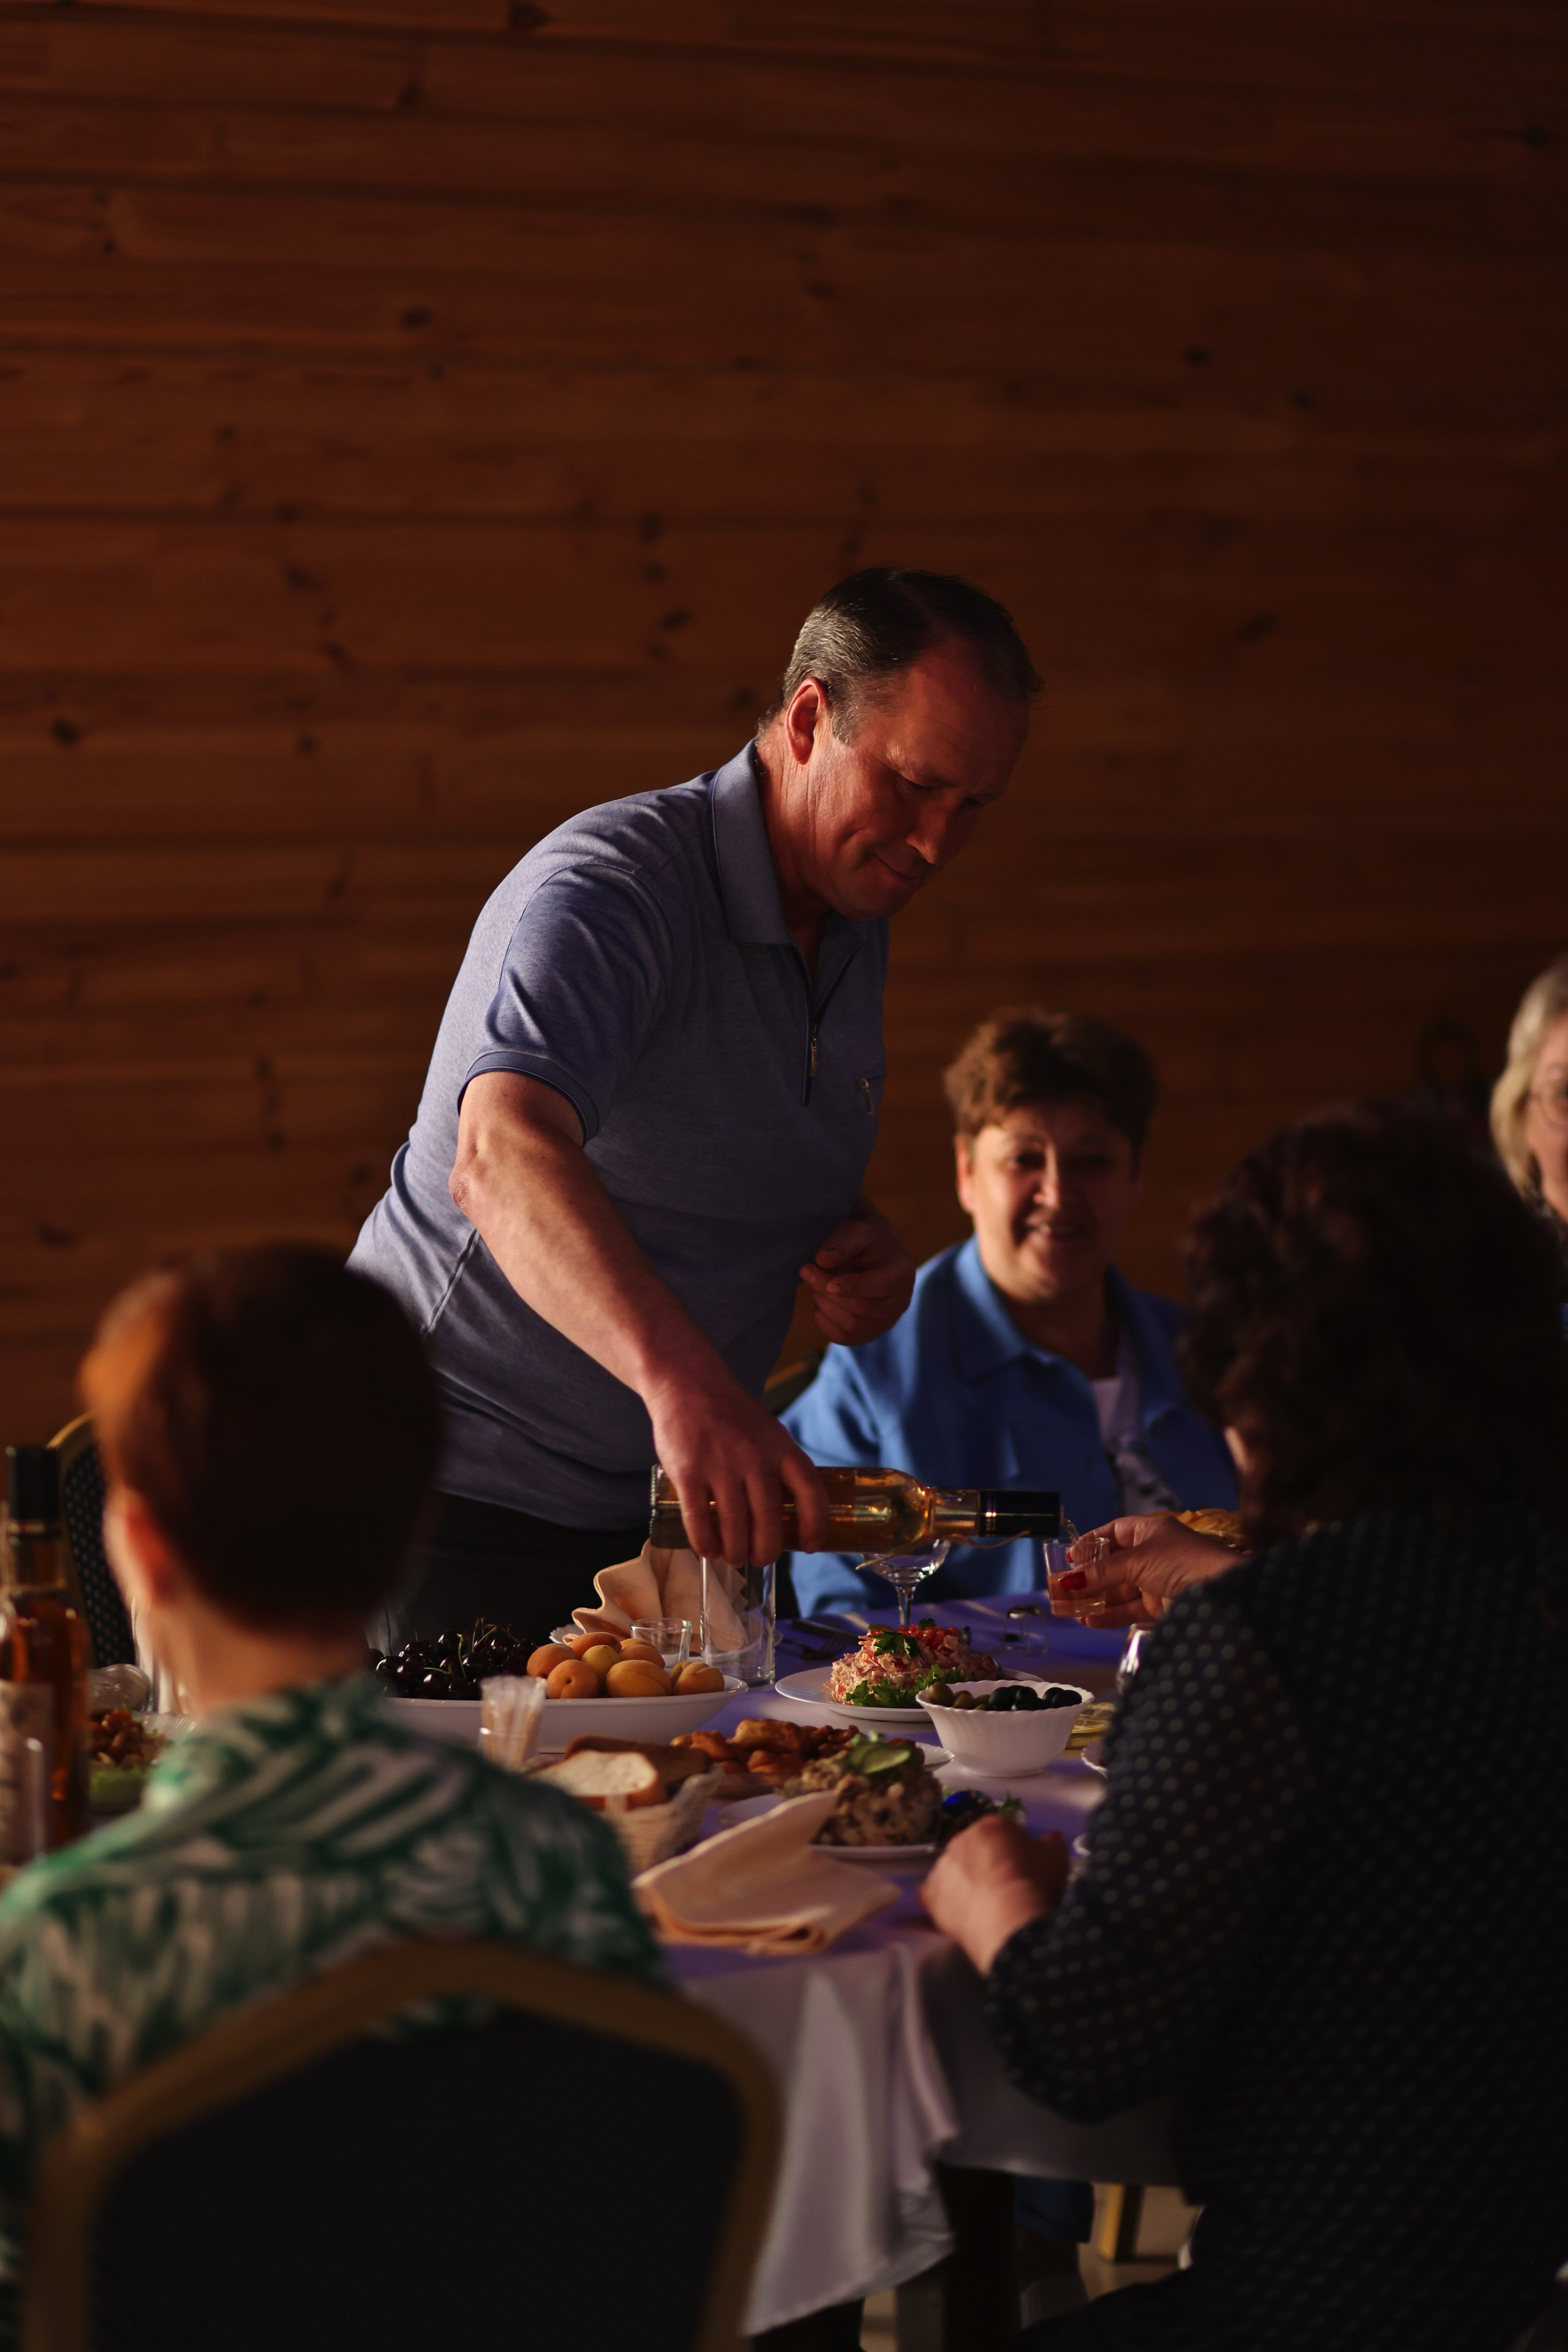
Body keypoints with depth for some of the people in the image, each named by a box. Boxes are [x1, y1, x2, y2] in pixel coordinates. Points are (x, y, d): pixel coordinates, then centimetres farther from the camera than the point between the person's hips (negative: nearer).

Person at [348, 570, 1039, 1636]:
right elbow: (502, 1155, -40)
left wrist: (865, 1249, 0)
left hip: (643, 1508, 8)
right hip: (460, 1504, -7)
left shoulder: (856, 928, 7)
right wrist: (680, 1375, -56)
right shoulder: (612, 886, -21)